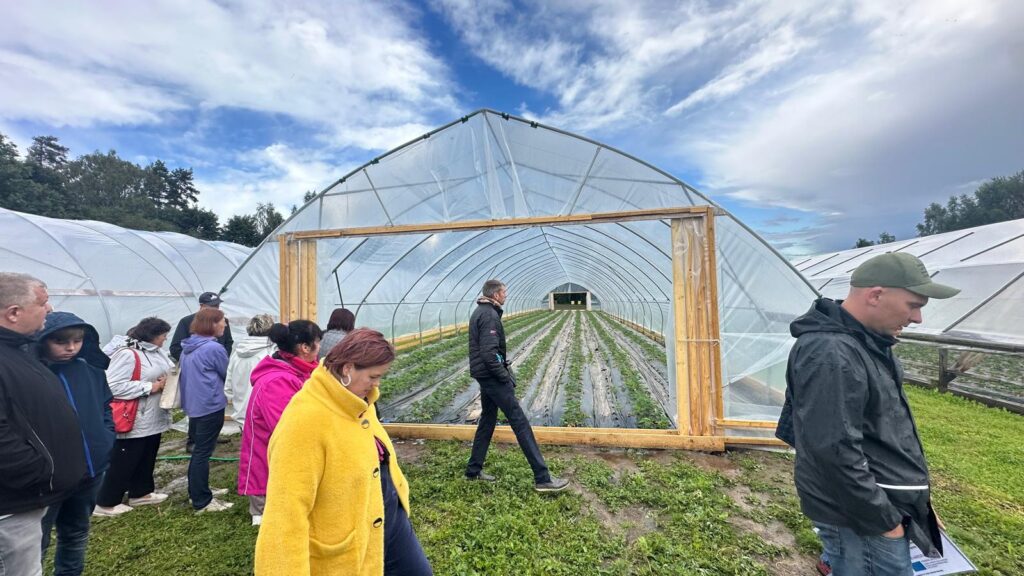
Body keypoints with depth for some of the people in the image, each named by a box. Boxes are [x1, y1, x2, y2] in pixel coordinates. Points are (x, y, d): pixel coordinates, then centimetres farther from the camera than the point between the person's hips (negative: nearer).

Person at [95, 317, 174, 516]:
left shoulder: (156, 350, 6)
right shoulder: (126, 353, -23)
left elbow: (168, 370, 17)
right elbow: (114, 386, -27)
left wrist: (168, 380, -6)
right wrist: (151, 387, -22)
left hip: (153, 418, 9)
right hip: (133, 421, -9)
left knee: (147, 458, 20)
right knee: (123, 462, 5)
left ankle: (141, 493, 35)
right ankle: (105, 503, 22)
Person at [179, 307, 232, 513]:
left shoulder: (188, 347, 8)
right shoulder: (214, 348, -19)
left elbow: (186, 374, 19)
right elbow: (228, 374, -7)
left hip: (194, 404, 9)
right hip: (210, 405, -9)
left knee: (199, 449, 20)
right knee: (203, 451, -1)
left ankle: (196, 492, 31)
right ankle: (202, 502, 8)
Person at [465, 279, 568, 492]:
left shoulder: (480, 312, 13)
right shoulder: (489, 316, -18)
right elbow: (489, 353, -26)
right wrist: (505, 377, -17)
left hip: (485, 376, 11)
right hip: (492, 377, -10)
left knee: (487, 421, 18)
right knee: (520, 421, -7)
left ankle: (474, 470, 29)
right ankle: (542, 478, -2)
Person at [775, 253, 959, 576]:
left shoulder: (864, 340, 5)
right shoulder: (831, 355, -29)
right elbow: (835, 453, -29)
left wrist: (911, 496, 21)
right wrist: (884, 520, -18)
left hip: (877, 503, 9)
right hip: (860, 517, -9)